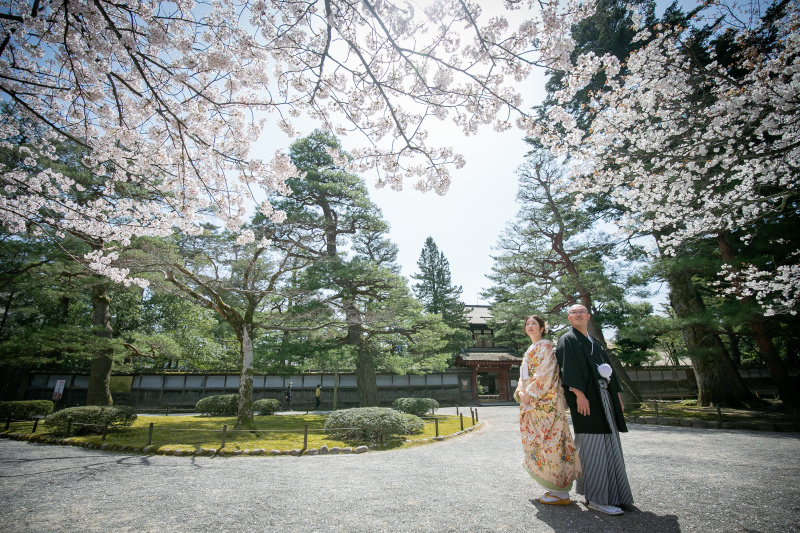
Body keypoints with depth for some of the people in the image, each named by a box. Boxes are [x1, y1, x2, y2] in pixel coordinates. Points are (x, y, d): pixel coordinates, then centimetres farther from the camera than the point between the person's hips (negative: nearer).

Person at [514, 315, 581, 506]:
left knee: (548, 442, -6)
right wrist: (520, 392, 3)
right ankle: (556, 488, 20)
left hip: (545, 401, -9)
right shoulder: (529, 351, 21)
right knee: (538, 444, 10)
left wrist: (530, 394, -17)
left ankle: (561, 493, 4)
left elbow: (545, 373, -16)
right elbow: (524, 377, 20)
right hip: (531, 403, 9)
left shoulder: (545, 346, -5)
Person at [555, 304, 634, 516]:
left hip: (604, 397, 8)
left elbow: (607, 367, 21)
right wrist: (579, 394, -21)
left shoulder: (595, 343, 22)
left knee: (609, 444, 11)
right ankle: (597, 498, -2)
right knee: (592, 444, -8)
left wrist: (617, 394, 13)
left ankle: (610, 492, 23)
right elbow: (568, 369, -12)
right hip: (586, 398, -8)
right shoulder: (567, 340, -2)